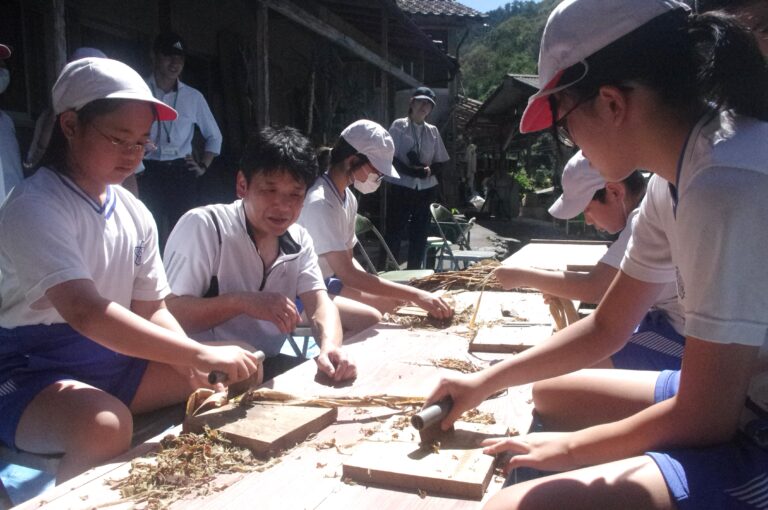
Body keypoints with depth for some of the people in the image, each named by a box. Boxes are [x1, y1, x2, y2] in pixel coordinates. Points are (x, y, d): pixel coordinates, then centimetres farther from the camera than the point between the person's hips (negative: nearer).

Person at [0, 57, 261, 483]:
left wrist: (199, 371, -12)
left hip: (113, 362, 7)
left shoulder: (136, 214, 5)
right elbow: (86, 312, -31)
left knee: (223, 384, -3)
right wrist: (201, 355, -37)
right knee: (106, 425, -37)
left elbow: (151, 311, 7)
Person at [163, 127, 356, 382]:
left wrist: (330, 346, -26)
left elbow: (320, 303, -6)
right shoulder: (202, 226, -15)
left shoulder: (299, 240, 5)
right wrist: (242, 301, -29)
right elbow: (169, 312, -18)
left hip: (268, 366, 7)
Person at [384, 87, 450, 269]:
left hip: (426, 190, 4)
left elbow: (441, 162, 10)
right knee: (394, 233, -1)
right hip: (401, 187, -4)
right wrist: (412, 171, -20)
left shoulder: (433, 131, 10)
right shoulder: (399, 126, -1)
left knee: (420, 235, 7)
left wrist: (429, 170, -12)